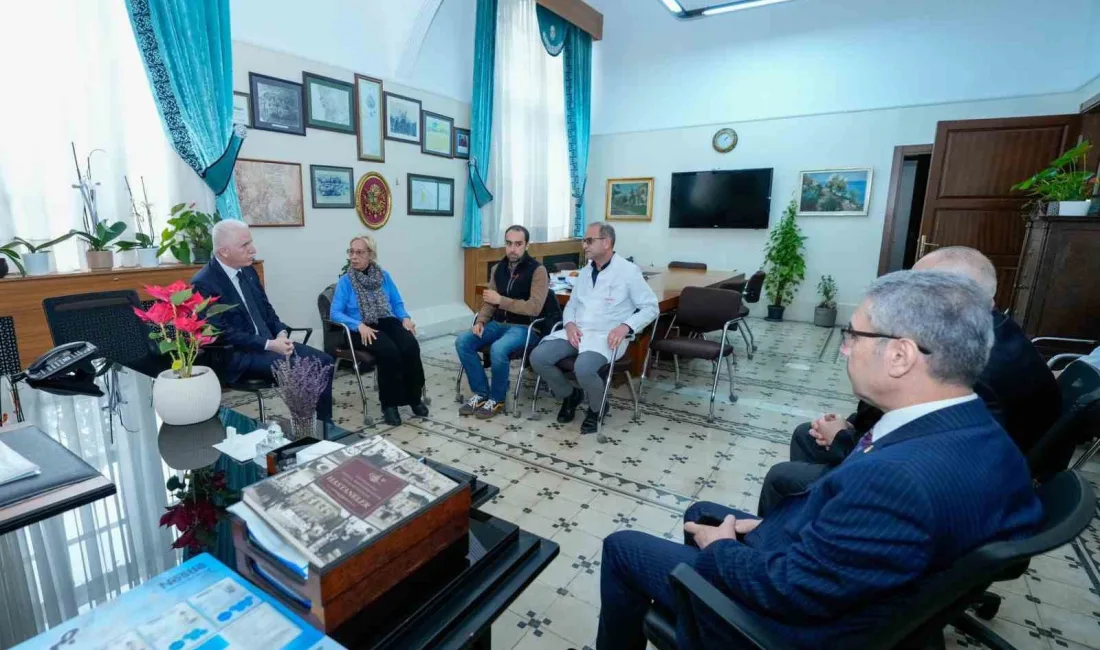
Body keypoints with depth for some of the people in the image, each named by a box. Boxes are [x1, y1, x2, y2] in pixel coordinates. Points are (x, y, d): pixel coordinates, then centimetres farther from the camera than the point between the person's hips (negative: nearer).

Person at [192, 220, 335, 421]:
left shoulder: (248, 271, 9)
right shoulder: (203, 284, -14)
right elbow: (224, 334, -19)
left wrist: (281, 334, -4)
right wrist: (269, 344, -22)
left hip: (268, 342, 8)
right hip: (236, 355, -7)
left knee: (323, 361, -5)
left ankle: (324, 425, 2)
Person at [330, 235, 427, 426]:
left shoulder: (384, 276, 11)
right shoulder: (345, 281, 2)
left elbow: (397, 303, 12)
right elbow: (335, 313, -7)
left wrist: (406, 318, -9)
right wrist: (359, 325, -23)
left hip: (387, 322, 3)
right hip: (362, 328, -3)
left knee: (411, 346, -28)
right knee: (389, 351, -33)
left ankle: (414, 397, -13)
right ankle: (389, 403, -17)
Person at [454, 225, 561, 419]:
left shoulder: (537, 270, -10)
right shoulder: (498, 268, 10)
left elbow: (534, 308, -19)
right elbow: (490, 301, 13)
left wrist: (501, 300, -19)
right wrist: (480, 321, -7)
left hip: (526, 327, -6)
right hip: (498, 323, 7)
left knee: (498, 349, -34)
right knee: (462, 341, -15)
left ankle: (497, 399, -9)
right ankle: (481, 394, -2)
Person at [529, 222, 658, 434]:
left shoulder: (628, 271, -3)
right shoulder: (585, 272, 17)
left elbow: (650, 307, -2)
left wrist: (626, 326, -19)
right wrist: (569, 323, -2)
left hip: (605, 336, -6)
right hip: (576, 332, 6)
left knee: (583, 368, -35)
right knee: (538, 357, -15)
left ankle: (597, 409, 0)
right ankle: (570, 395, 12)